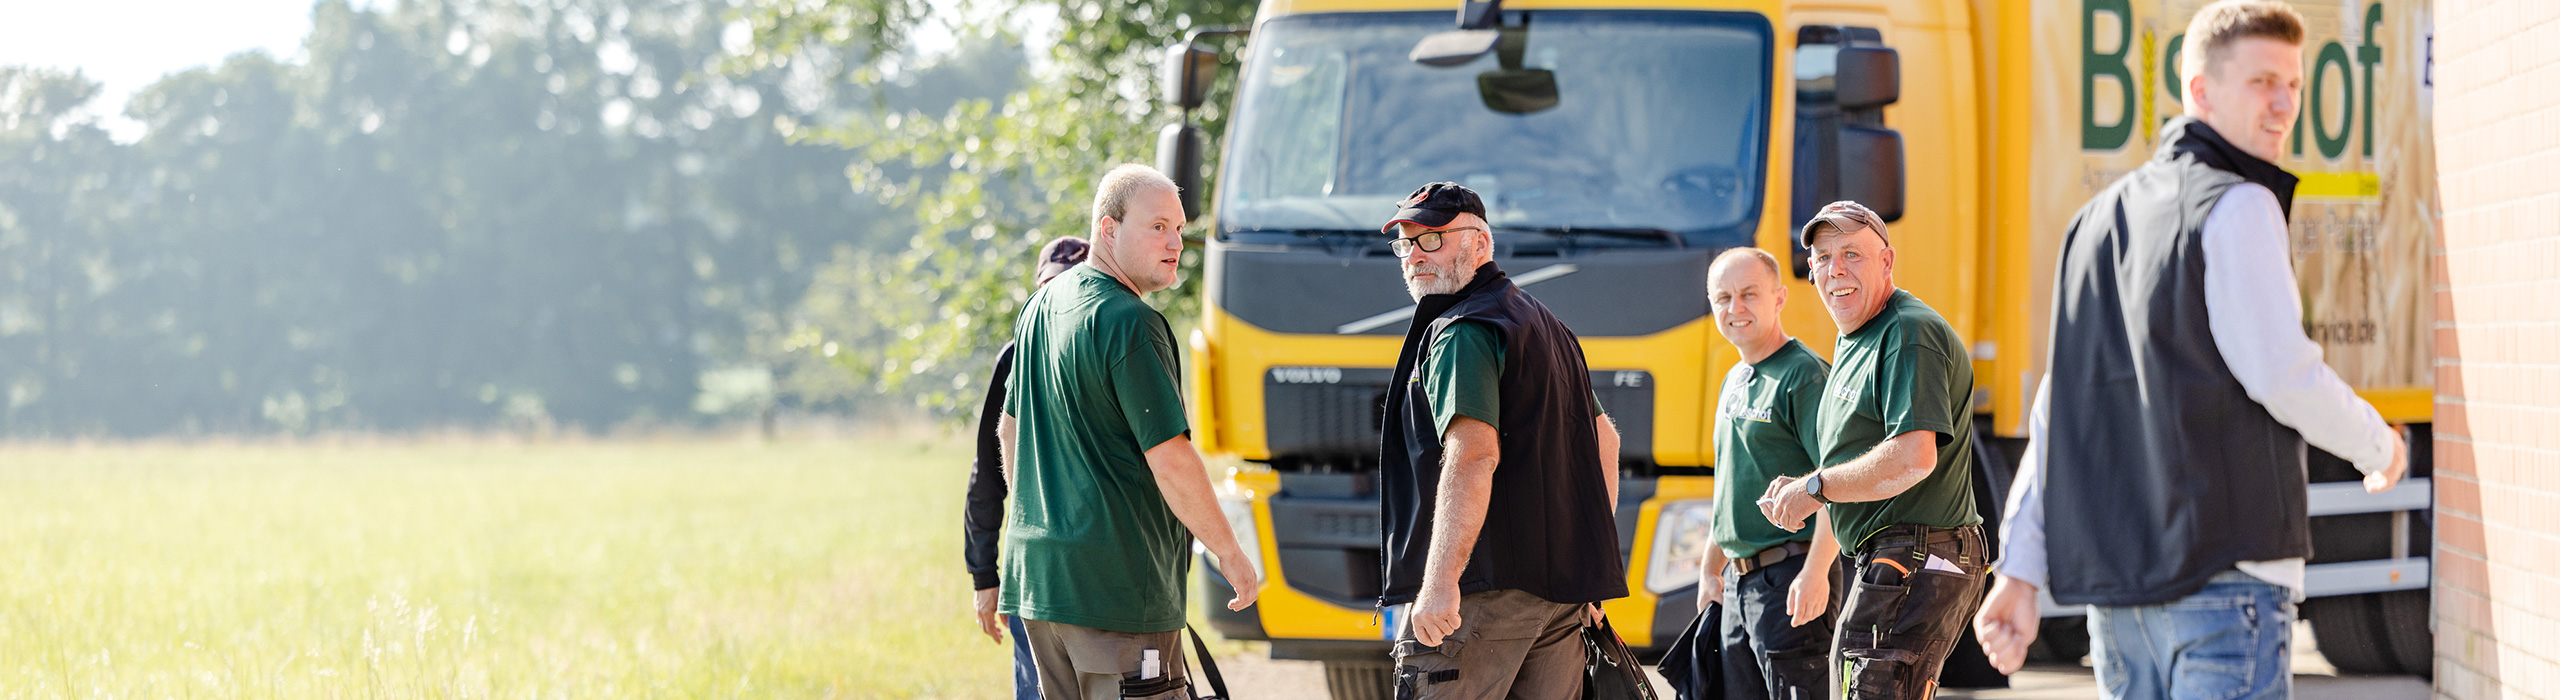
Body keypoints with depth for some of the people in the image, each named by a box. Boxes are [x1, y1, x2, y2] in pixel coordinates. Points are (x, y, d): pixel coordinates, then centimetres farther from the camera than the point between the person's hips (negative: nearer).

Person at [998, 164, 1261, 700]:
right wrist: (1229, 553, -8)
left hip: (1036, 574, 9)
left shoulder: (1042, 307, 14)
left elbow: (1011, 429, 25)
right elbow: (1170, 459, -18)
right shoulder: (1128, 323, -16)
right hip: (1117, 585, -9)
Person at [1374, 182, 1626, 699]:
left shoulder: (1460, 334, -9)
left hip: (1484, 587, -10)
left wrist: (1440, 581, -29)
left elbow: (1473, 456, -23)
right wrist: (1591, 557, 30)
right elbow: (1604, 438, 30)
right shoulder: (1545, 324, 22)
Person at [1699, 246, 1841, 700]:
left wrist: (1815, 572, -25)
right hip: (1740, 581, 9)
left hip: (1790, 580, -9)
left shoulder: (1804, 376, -11)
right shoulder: (1735, 382, 18)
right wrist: (1711, 570, 26)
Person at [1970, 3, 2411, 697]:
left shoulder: (2100, 217, 18)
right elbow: (2280, 373, -13)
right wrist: (2377, 443, 6)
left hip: (2110, 571, 8)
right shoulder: (2237, 206, -8)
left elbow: (2056, 408, 15)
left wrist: (2020, 568, 13)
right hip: (2225, 566, -8)